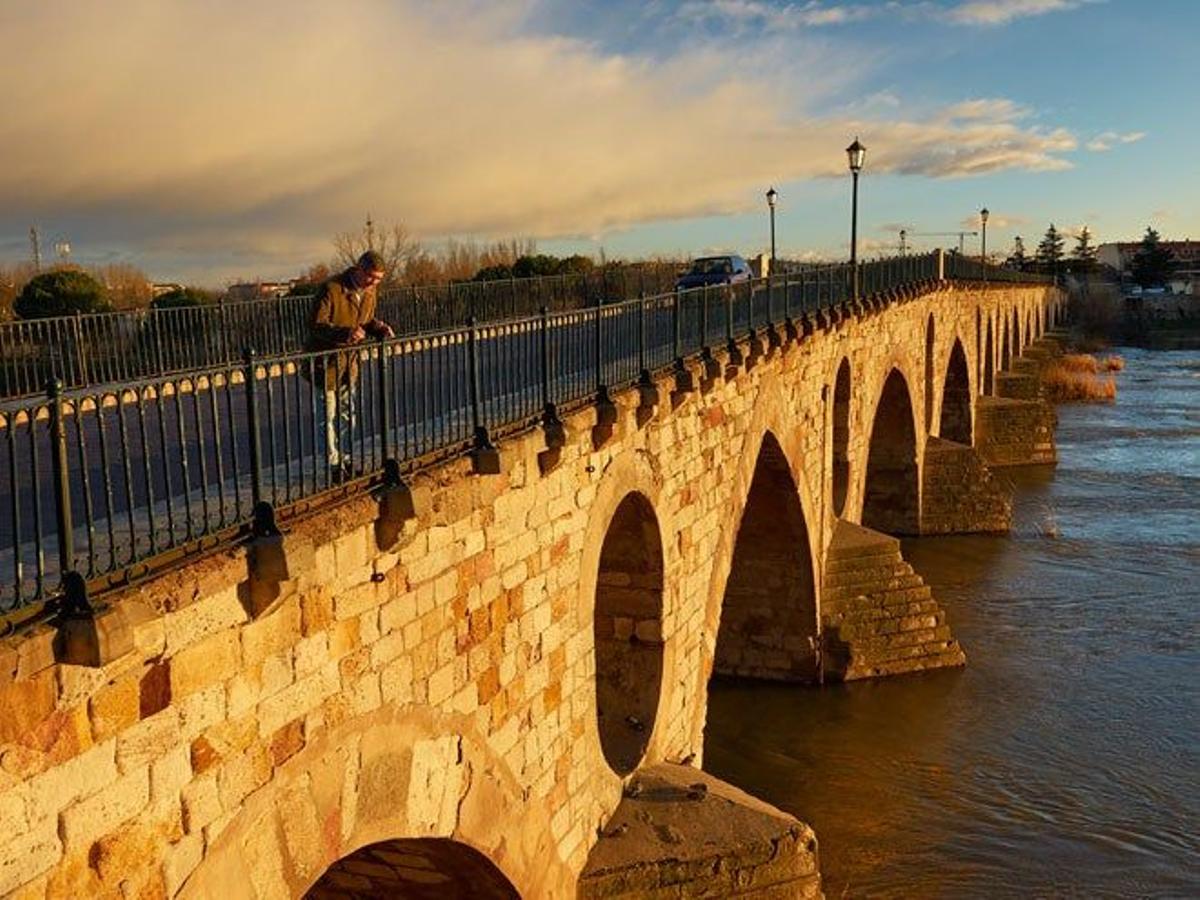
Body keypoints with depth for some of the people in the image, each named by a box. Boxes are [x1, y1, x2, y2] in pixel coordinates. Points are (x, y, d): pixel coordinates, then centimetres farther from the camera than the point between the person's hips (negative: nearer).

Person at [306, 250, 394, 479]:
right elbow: (316, 325, -22)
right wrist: (345, 333, -37)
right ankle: (334, 466, 6)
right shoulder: (331, 289, -21)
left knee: (348, 413, 14)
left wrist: (379, 327, -6)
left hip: (350, 360, 7)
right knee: (332, 415, -2)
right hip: (327, 360, -7)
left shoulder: (369, 291, 3)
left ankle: (345, 461, 25)